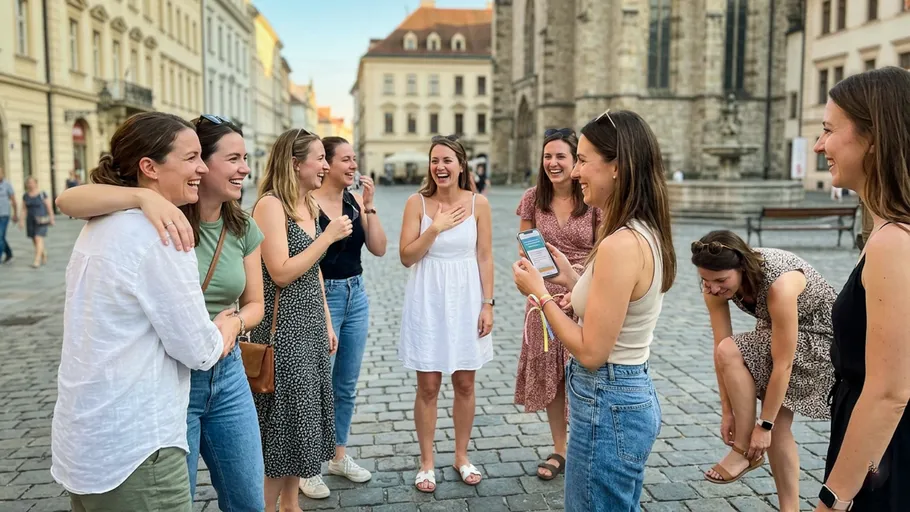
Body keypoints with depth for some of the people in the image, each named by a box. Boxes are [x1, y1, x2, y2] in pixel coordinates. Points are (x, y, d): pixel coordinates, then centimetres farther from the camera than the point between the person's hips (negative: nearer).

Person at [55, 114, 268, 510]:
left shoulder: (243, 229, 1)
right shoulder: (159, 217, -14)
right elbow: (68, 201, -27)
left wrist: (234, 323, -15)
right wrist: (144, 196, -43)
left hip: (227, 375, 5)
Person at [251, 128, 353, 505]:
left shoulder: (309, 205, 11)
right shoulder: (270, 204, -15)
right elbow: (281, 273, -22)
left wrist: (327, 324, 18)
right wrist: (329, 236, -18)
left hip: (311, 326, 8)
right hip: (284, 329, -8)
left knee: (304, 417, 15)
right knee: (285, 420, 1)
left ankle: (291, 503, 29)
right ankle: (270, 504, 19)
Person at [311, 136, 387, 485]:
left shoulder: (355, 201, 5)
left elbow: (379, 249, -2)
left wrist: (369, 206, -8)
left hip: (356, 294, 6)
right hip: (323, 296, -6)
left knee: (347, 384, 16)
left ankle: (339, 455, 32)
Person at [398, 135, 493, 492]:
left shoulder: (478, 203, -2)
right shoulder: (417, 202, -4)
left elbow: (485, 257, 1)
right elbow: (406, 257, -7)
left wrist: (487, 304, -3)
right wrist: (436, 228, -18)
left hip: (466, 300, 1)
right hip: (428, 301, -1)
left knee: (464, 384, 11)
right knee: (428, 387, 6)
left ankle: (461, 456, 30)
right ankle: (426, 462, 22)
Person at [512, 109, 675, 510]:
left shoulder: (621, 244, -25)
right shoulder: (647, 234, 4)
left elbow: (591, 351, -21)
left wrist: (540, 292, -12)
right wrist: (572, 279, 10)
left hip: (607, 405, -9)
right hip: (634, 397, 9)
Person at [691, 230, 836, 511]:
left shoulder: (780, 284, -39)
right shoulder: (715, 283, -20)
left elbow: (783, 364, -33)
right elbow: (719, 346, -14)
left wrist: (763, 424, -25)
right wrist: (727, 411, -12)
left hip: (822, 340, -7)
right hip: (778, 334, 7)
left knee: (730, 352, -26)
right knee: (777, 427, 5)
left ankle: (744, 450, -10)